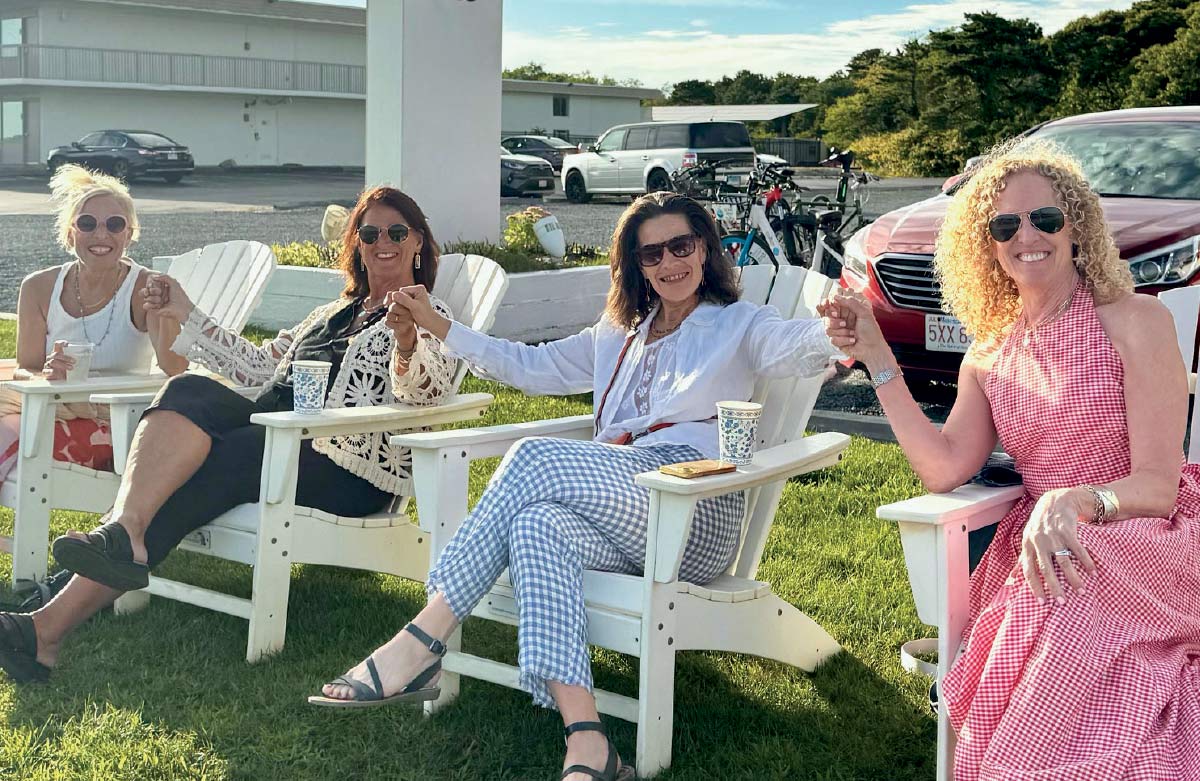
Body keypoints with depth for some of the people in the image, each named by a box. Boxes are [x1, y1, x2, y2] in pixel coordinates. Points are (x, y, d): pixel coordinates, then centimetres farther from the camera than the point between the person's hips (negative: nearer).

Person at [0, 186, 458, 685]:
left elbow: (425, 390, -14)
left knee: (210, 467, -27)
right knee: (189, 391, -22)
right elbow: (259, 367, 32)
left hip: (347, 472, -6)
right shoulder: (335, 313, 32)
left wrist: (407, 342, -37)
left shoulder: (427, 314, 8)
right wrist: (187, 317, 31)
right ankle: (124, 532, -44)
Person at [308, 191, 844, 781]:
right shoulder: (619, 335, 33)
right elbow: (532, 366, 36)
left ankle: (420, 644, -29)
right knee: (538, 524, -33)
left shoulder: (738, 326, 15)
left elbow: (802, 350, -6)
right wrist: (437, 325, 30)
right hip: (620, 521, 5)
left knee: (535, 457, -26)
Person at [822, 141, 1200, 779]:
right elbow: (944, 469, -1)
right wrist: (877, 360, -1)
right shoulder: (991, 357, 14)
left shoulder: (1135, 321, -3)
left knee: (1076, 599, -37)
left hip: (1144, 538, -3)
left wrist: (1077, 501, -33)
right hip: (1042, 541, 4)